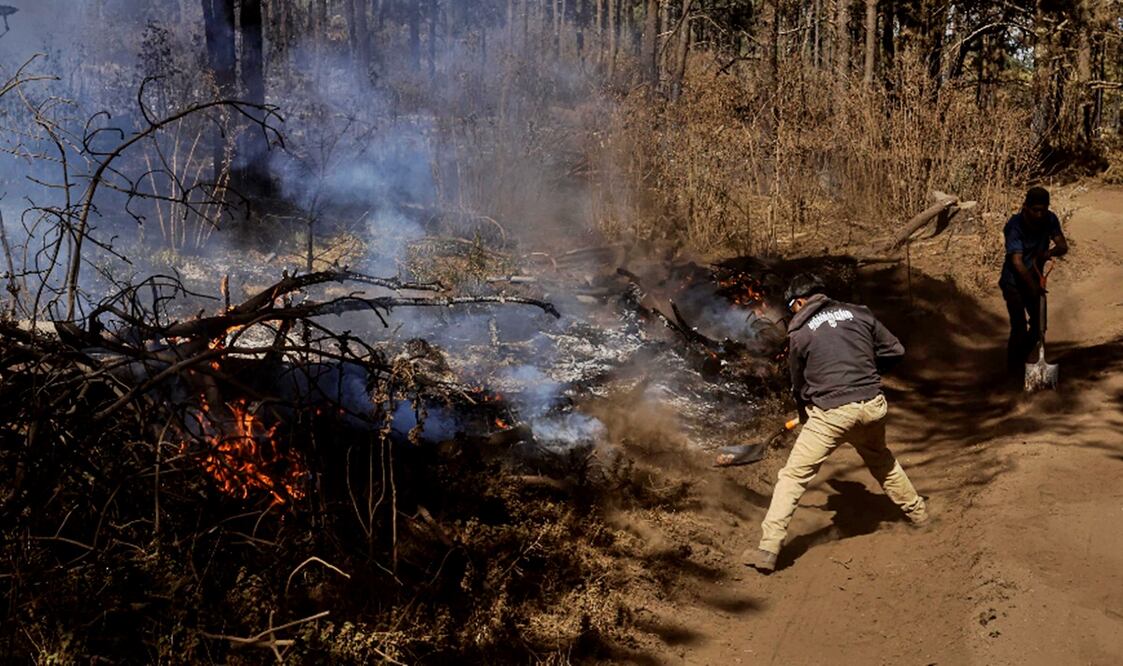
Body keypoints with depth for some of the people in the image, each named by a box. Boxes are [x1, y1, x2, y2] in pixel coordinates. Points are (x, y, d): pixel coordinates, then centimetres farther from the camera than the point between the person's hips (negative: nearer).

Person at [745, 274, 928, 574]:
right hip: (873, 405, 5)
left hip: (832, 413, -4)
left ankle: (768, 550, -5)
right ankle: (916, 511, 49)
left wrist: (805, 417, 29)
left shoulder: (799, 333, 2)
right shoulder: (858, 313, 9)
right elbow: (894, 351, 12)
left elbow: (799, 386, 12)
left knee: (793, 476, 0)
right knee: (881, 460, 33)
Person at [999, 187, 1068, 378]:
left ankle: (1023, 358, 31)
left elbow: (1063, 246, -13)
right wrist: (1033, 286, -44)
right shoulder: (1015, 226, -25)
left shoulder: (1050, 220, -9)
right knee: (1019, 326, -11)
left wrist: (1050, 252, -36)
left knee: (1038, 324, 7)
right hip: (1014, 282, -5)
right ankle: (1013, 368, 8)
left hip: (1035, 279, 5)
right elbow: (1017, 262, -33)